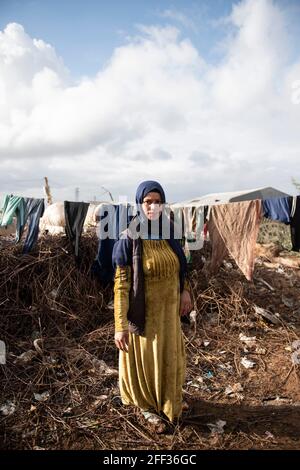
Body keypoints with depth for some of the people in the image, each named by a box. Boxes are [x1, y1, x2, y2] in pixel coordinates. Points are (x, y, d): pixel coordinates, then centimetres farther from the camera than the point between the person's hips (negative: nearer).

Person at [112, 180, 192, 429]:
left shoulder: (168, 233, -3)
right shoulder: (129, 239, -20)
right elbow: (121, 284, -19)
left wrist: (185, 290, 5)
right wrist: (121, 325, -20)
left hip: (168, 309, 5)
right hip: (143, 312, -5)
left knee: (169, 358, 23)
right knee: (144, 360, 15)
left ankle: (168, 399, 51)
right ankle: (146, 403, 43)